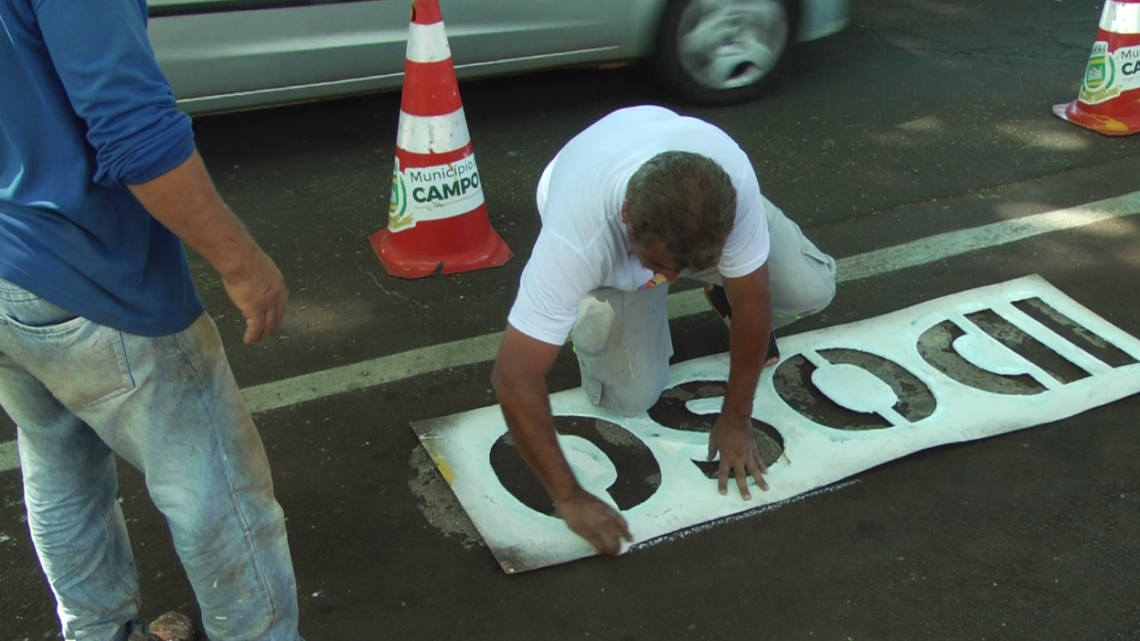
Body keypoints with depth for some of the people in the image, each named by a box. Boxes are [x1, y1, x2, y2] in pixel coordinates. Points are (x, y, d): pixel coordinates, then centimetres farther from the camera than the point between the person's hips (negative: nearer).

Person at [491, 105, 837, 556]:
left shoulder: (732, 180, -40)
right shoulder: (578, 236, -46)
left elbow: (752, 302, -25)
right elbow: (514, 378, -43)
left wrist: (736, 420, -18)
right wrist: (569, 498, -39)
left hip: (698, 210, 2)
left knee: (811, 289, -16)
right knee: (632, 395, -16)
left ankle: (723, 291, 16)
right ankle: (593, 314, 15)